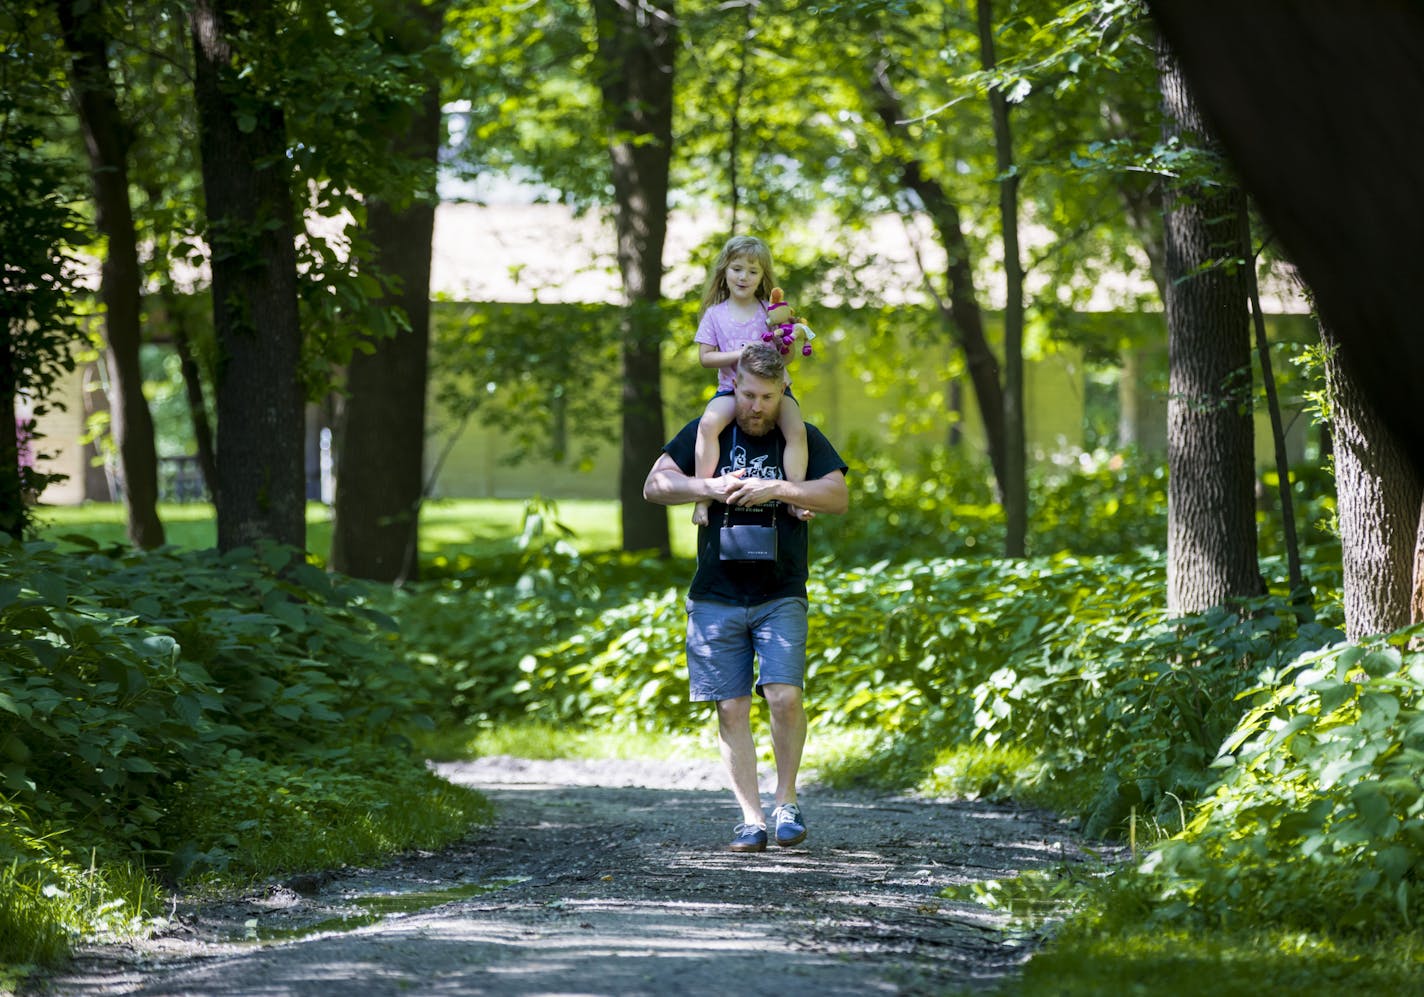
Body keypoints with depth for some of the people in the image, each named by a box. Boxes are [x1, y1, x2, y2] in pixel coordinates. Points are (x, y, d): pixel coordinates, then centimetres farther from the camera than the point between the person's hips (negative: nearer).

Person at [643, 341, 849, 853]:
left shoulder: (803, 439, 6)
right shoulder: (705, 433, 7)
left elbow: (838, 495, -7)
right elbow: (654, 485, 2)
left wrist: (774, 489, -18)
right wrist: (710, 487, -14)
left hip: (780, 597, -1)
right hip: (715, 596, 1)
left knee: (785, 695, -16)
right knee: (732, 709, -1)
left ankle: (786, 801, 2)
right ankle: (751, 818, 3)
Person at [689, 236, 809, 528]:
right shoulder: (715, 314, 5)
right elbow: (705, 356, 0)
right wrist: (741, 354, -13)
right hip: (731, 388, -1)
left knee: (797, 429, -27)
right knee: (708, 424, -31)